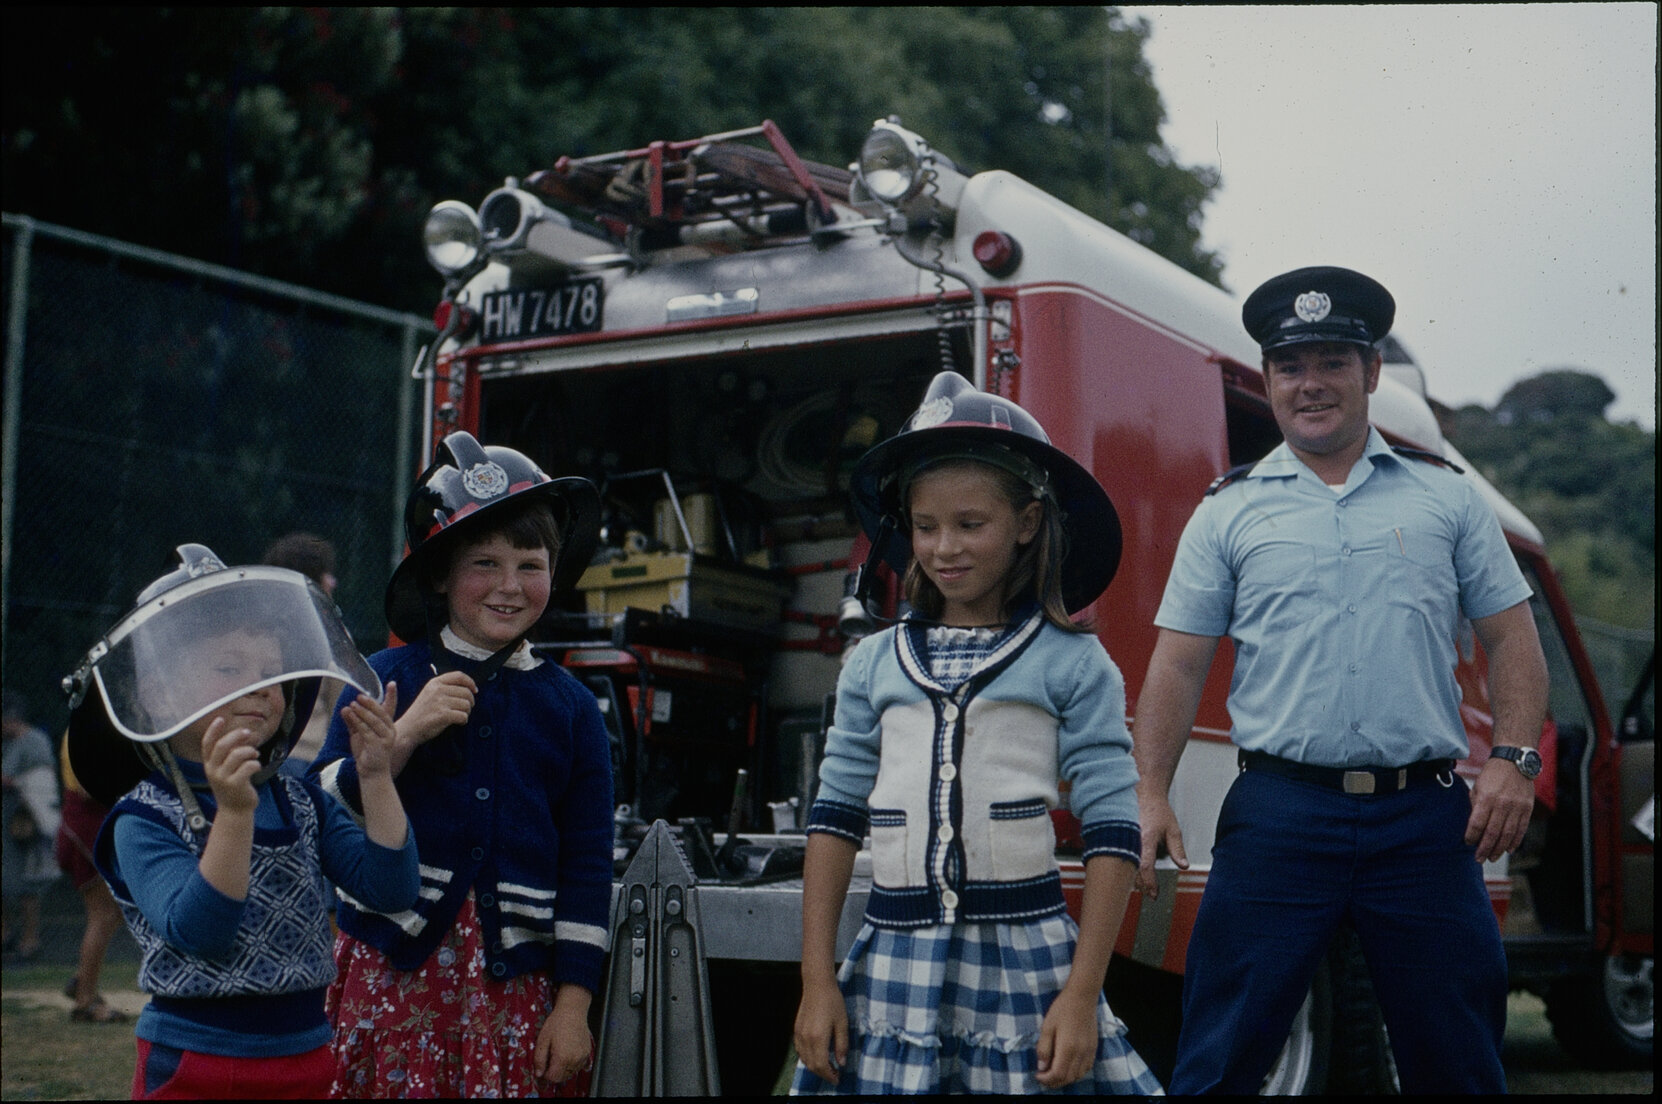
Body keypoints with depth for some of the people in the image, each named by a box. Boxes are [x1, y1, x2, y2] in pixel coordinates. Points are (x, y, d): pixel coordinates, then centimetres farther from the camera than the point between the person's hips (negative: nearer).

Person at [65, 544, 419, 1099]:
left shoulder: (304, 803, 4)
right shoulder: (145, 818, -10)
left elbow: (392, 888, -5)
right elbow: (197, 931, -24)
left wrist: (376, 778, -15)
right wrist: (235, 812, -34)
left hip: (305, 1056, 5)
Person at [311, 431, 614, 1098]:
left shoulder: (570, 707, 8)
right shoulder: (386, 680, 3)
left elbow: (588, 864, 7)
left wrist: (573, 1004, 2)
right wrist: (404, 736, -17)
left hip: (515, 981, 1)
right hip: (394, 970, -1)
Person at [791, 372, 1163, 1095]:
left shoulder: (1073, 664, -1)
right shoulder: (873, 664, 8)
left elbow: (1112, 833, -4)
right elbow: (834, 820, 9)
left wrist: (1081, 996, -10)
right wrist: (817, 981, 4)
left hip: (1025, 956, -2)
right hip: (894, 959, 3)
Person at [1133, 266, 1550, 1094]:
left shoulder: (1444, 494, 11)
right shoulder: (1228, 512, 8)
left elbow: (1511, 638, 10)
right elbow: (1178, 663, 6)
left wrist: (1514, 760, -4)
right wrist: (1150, 794, -4)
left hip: (1425, 819, 1)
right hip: (1279, 815, -1)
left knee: (1455, 1061, 8)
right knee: (1220, 1058, 1)